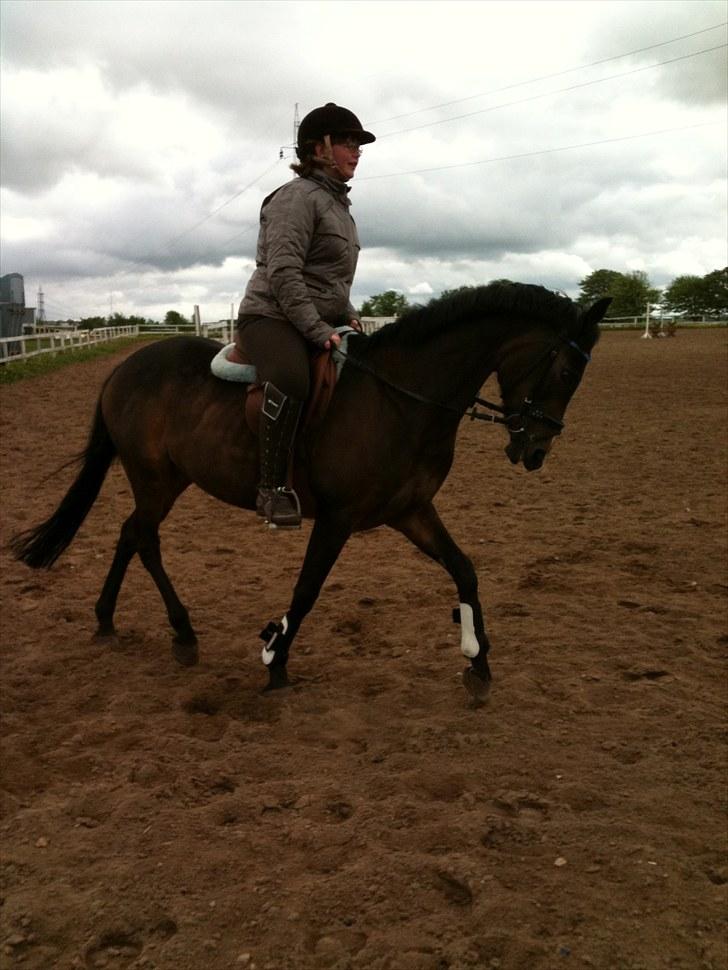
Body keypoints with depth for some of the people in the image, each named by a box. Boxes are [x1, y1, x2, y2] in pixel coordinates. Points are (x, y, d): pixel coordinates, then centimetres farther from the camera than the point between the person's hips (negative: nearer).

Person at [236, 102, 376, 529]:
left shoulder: (337, 203, 19)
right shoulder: (298, 197, -10)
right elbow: (283, 272, -21)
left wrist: (348, 316, 10)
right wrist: (319, 330, -24)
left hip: (319, 323, 10)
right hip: (271, 317, -10)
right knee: (292, 378, -39)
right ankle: (274, 487, -29)